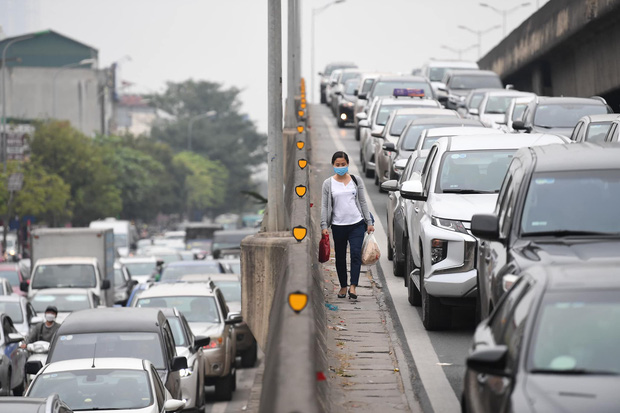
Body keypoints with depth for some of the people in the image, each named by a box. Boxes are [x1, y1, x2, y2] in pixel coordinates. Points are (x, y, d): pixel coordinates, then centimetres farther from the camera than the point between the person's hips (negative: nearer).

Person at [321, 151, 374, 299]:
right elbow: (324, 206, 3)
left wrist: (369, 222, 7)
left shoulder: (356, 180, 8)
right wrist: (324, 225, -5)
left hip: (357, 223, 0)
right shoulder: (328, 183, 4)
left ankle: (353, 286, -19)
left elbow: (363, 202, 11)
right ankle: (343, 287, 20)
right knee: (340, 257, 8)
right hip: (338, 225, 0)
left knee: (356, 254, -14)